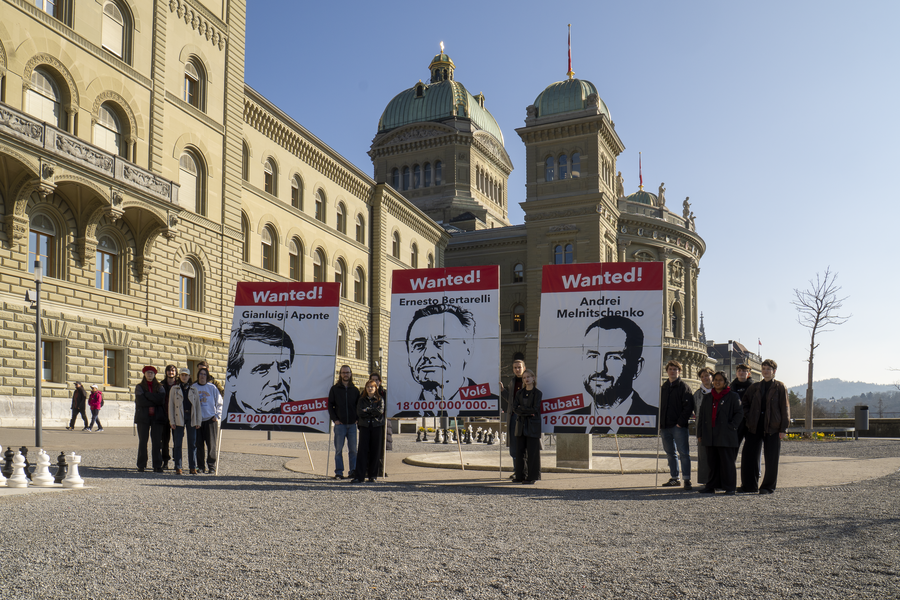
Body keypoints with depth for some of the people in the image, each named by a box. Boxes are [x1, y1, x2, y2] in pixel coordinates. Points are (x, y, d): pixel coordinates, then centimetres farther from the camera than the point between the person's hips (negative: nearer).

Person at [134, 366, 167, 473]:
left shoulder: (159, 387, 12)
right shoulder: (139, 387, 10)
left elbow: (161, 399, -7)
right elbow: (140, 401, -6)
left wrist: (147, 394, -9)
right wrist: (154, 401, -6)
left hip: (157, 417, 0)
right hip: (143, 417, 0)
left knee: (157, 442, -3)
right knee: (142, 442, -1)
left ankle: (157, 466, 1)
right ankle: (141, 466, 5)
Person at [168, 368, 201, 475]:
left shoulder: (194, 390, 11)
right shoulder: (174, 389, 7)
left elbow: (198, 405, 10)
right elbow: (171, 405, 4)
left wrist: (198, 421, 2)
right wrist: (172, 421, -5)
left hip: (191, 417, 1)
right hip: (179, 418, -1)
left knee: (192, 443, 3)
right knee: (177, 443, -1)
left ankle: (193, 467, 9)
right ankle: (178, 467, 5)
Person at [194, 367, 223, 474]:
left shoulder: (212, 388, 5)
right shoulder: (193, 388, 8)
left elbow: (219, 403, 9)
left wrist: (217, 415, 0)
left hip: (211, 420, -1)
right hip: (197, 420, 1)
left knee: (211, 444, -2)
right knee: (199, 444, 2)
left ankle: (211, 466, 4)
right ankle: (200, 466, 11)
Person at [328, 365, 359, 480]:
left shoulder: (355, 390, 11)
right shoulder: (334, 389, 5)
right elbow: (330, 405, 5)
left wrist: (357, 418, 3)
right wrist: (334, 419, -6)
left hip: (352, 424, 2)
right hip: (340, 424, -2)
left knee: (353, 449, 3)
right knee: (339, 449, 1)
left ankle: (354, 471, 8)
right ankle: (339, 472, 6)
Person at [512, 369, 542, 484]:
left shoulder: (537, 393, -1)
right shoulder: (519, 393, 11)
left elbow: (535, 409, -11)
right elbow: (515, 408, -1)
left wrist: (522, 409, -7)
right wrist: (528, 412, -11)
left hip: (532, 425, -4)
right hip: (521, 424, 4)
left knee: (532, 451, -2)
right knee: (519, 451, 5)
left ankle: (532, 477, 3)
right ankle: (520, 476, 12)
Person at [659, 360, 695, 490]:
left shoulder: (684, 387, -2)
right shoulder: (664, 387, 16)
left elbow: (689, 406, -9)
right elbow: (660, 405, 21)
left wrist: (681, 422, -16)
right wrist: (660, 423, 10)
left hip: (679, 426, -6)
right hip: (665, 426, 6)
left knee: (683, 452, -7)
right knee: (670, 453, 11)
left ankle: (687, 480, -5)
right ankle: (674, 478, 19)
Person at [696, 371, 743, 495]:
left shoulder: (732, 397, 1)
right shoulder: (707, 397, 15)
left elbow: (739, 413, -1)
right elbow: (701, 416, 16)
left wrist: (732, 426, -10)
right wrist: (700, 434, 12)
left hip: (726, 437, -5)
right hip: (710, 436, 5)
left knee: (727, 462, -2)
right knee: (712, 462, 9)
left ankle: (729, 488, 5)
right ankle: (711, 486, 16)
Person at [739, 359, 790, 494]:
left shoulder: (780, 387, 2)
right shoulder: (755, 387, 12)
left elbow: (785, 409, -1)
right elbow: (744, 403, 19)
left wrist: (783, 429, -7)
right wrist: (748, 418, 3)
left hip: (772, 427, -3)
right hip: (754, 427, 4)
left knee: (771, 459, 1)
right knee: (748, 456, 2)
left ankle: (768, 487, 12)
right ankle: (749, 485, 13)